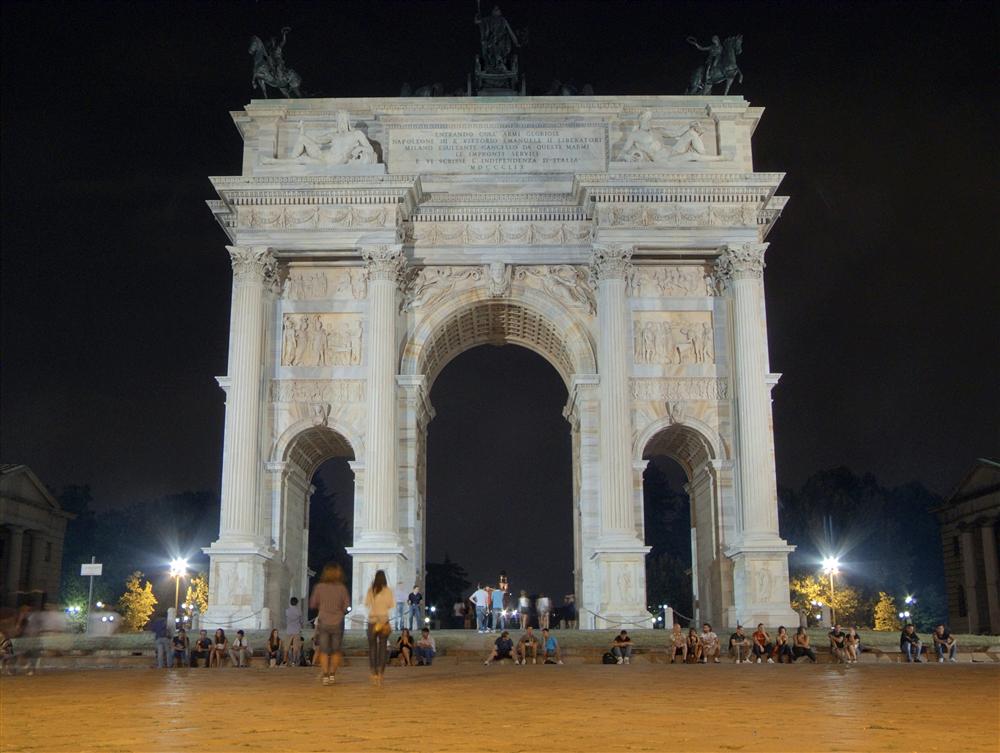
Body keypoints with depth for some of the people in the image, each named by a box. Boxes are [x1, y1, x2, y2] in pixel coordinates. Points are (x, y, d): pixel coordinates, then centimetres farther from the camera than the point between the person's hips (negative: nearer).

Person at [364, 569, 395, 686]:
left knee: (372, 646, 9)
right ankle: (381, 672, -5)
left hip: (372, 620, 1)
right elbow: (390, 605, -4)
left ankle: (374, 672, 4)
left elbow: (366, 604, 5)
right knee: (382, 647, 5)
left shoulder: (370, 590, -2)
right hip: (384, 621, -1)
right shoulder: (387, 591, -6)